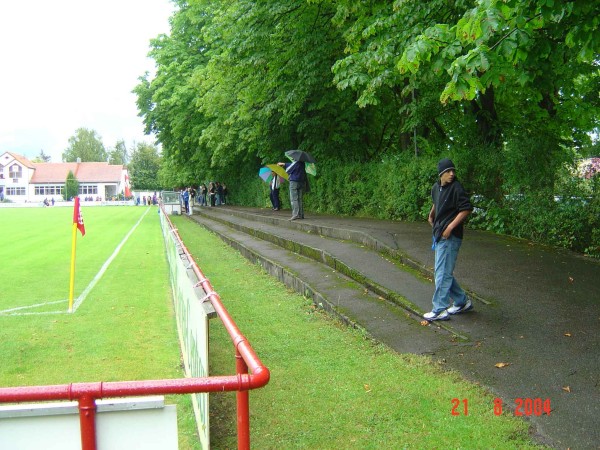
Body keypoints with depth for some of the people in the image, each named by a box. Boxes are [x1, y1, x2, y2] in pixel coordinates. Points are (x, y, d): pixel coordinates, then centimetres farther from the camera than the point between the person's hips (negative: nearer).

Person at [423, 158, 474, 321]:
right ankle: (462, 302, 28)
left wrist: (450, 227, -19)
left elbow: (467, 209, -19)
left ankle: (440, 310, 2)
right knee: (442, 272, 16)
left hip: (450, 237, -9)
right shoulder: (436, 187, 10)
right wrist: (431, 215, 20)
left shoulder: (456, 188, -15)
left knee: (443, 274, -5)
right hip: (440, 236, 9)